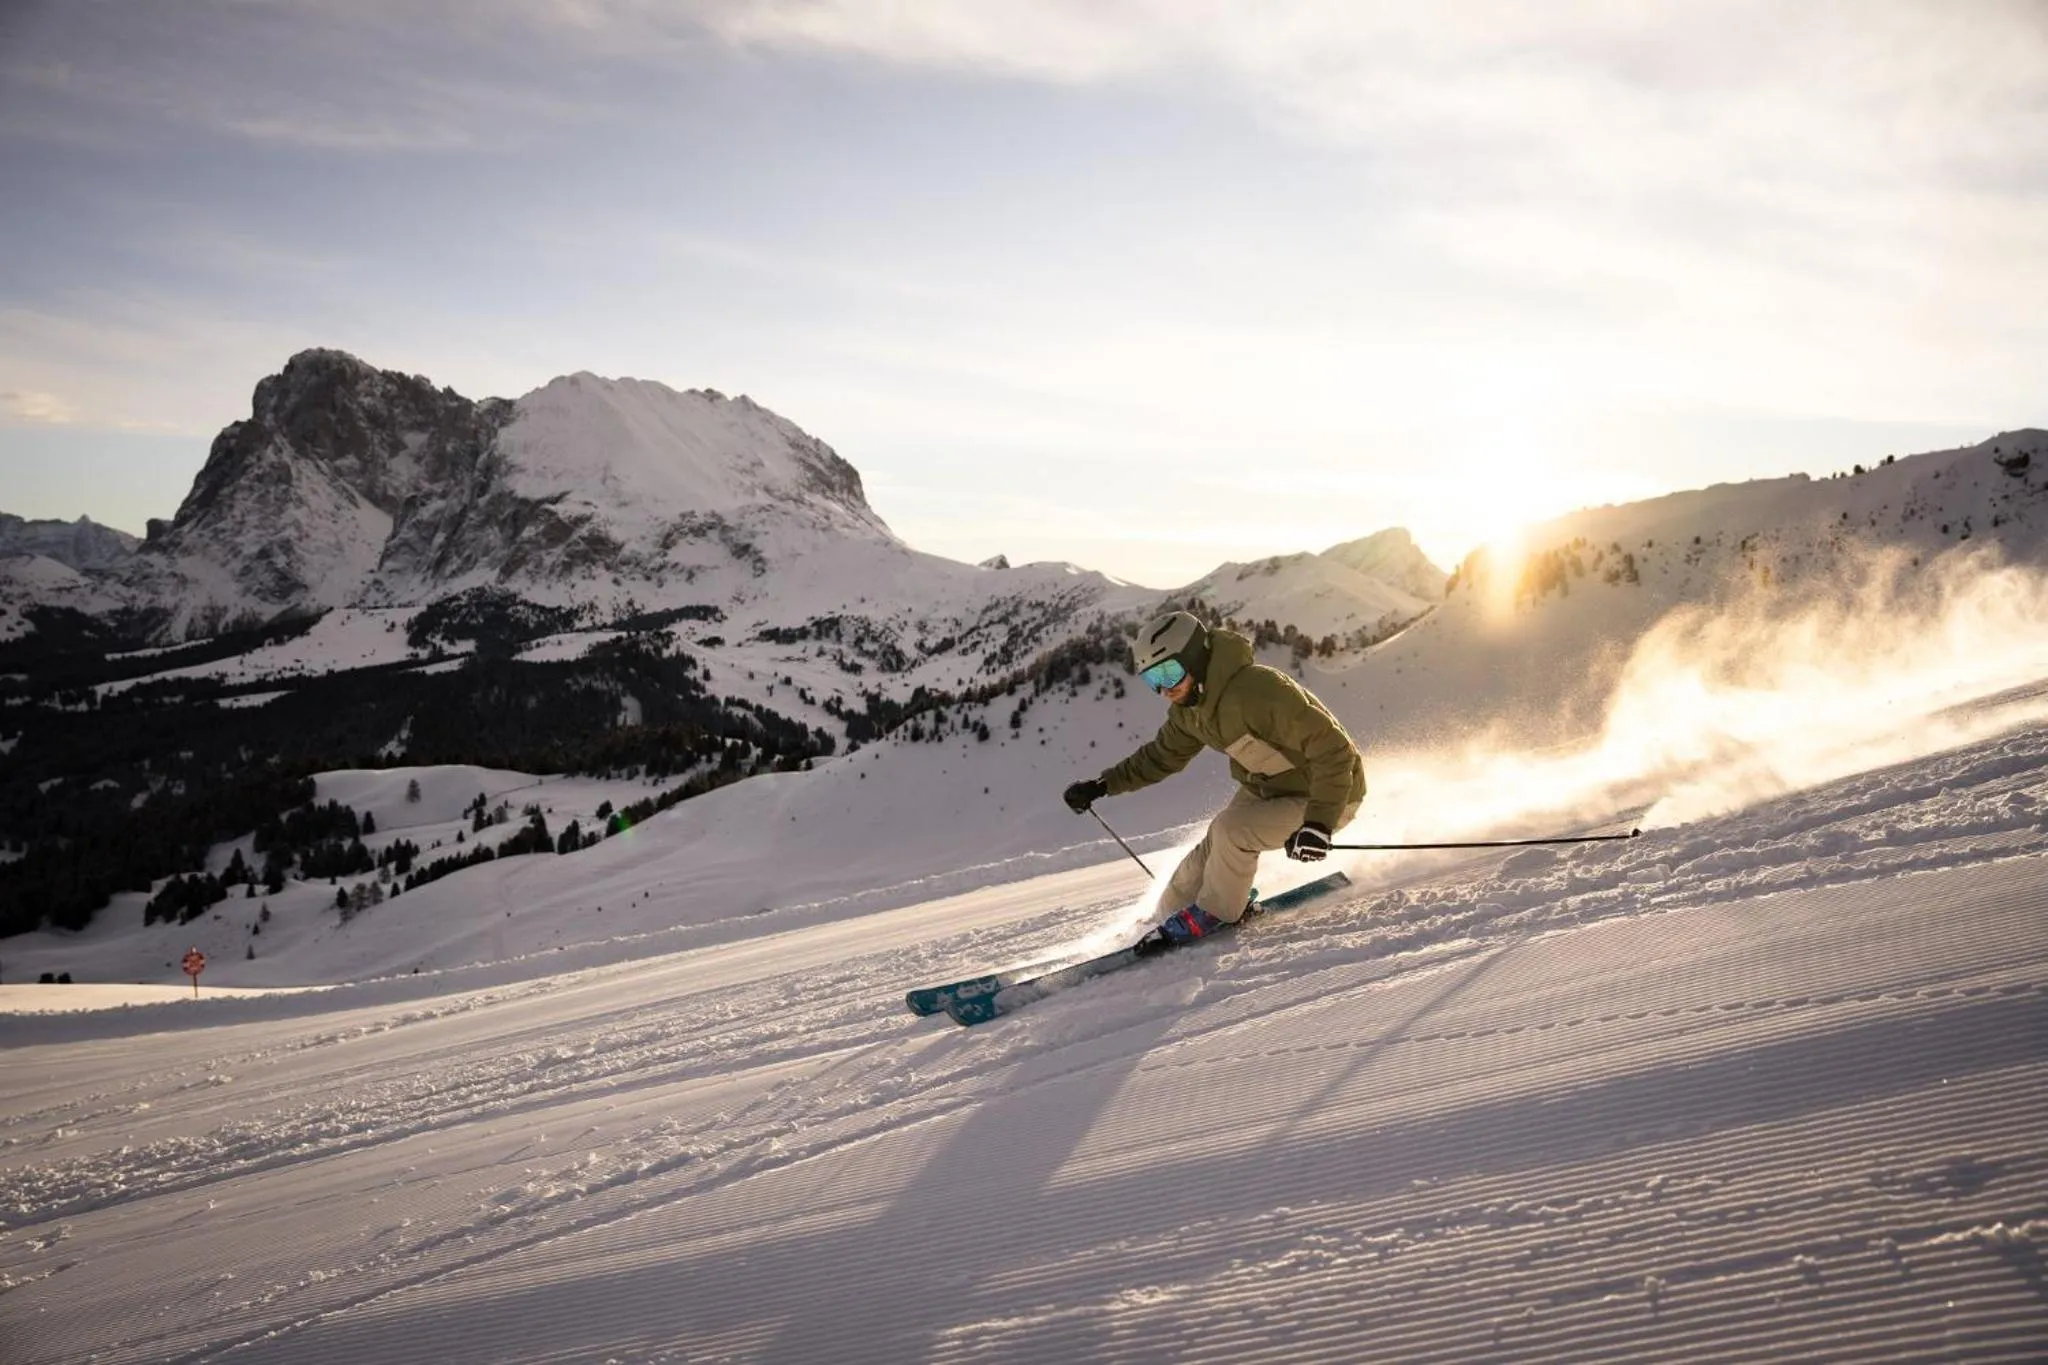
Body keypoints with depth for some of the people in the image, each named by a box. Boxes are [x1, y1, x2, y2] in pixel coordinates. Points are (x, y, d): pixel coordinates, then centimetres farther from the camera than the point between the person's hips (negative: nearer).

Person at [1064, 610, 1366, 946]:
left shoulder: (1258, 691, -35)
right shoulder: (1190, 707, -6)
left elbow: (1333, 751, -33)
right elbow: (1162, 756, 14)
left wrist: (1318, 822, -41)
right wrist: (1102, 785, 5)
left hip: (1329, 795, -8)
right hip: (1266, 788, 8)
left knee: (1231, 830, -23)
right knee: (1213, 849, 0)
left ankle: (1213, 914, -1)